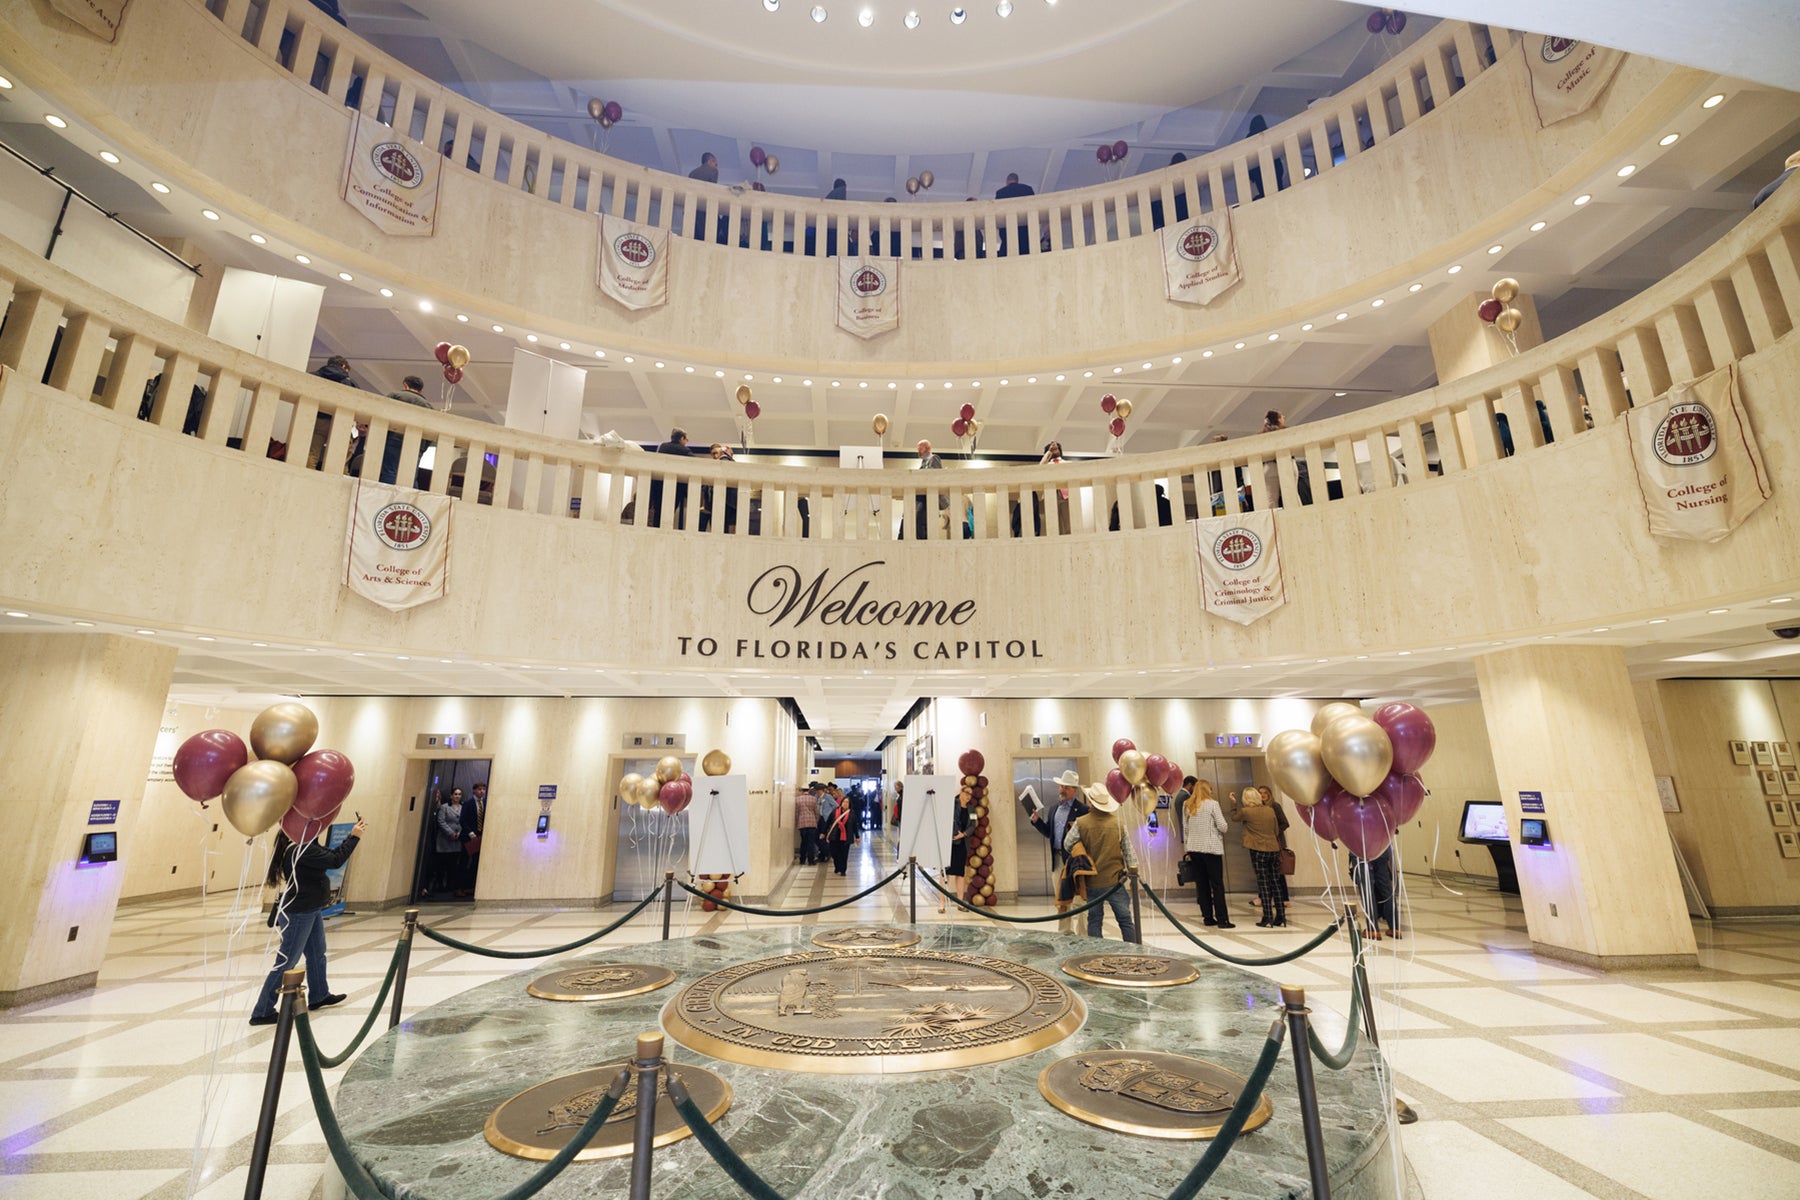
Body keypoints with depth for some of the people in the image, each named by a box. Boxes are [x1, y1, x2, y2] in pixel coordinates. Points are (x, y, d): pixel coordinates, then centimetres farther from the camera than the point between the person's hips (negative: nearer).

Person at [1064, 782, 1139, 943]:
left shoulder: (1080, 823, -10)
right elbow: (1129, 851, 2)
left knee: (1094, 920, 10)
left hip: (1091, 881, 0)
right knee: (1125, 919, 7)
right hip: (1114, 879, 0)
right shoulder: (1119, 823, -4)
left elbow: (1068, 845, -3)